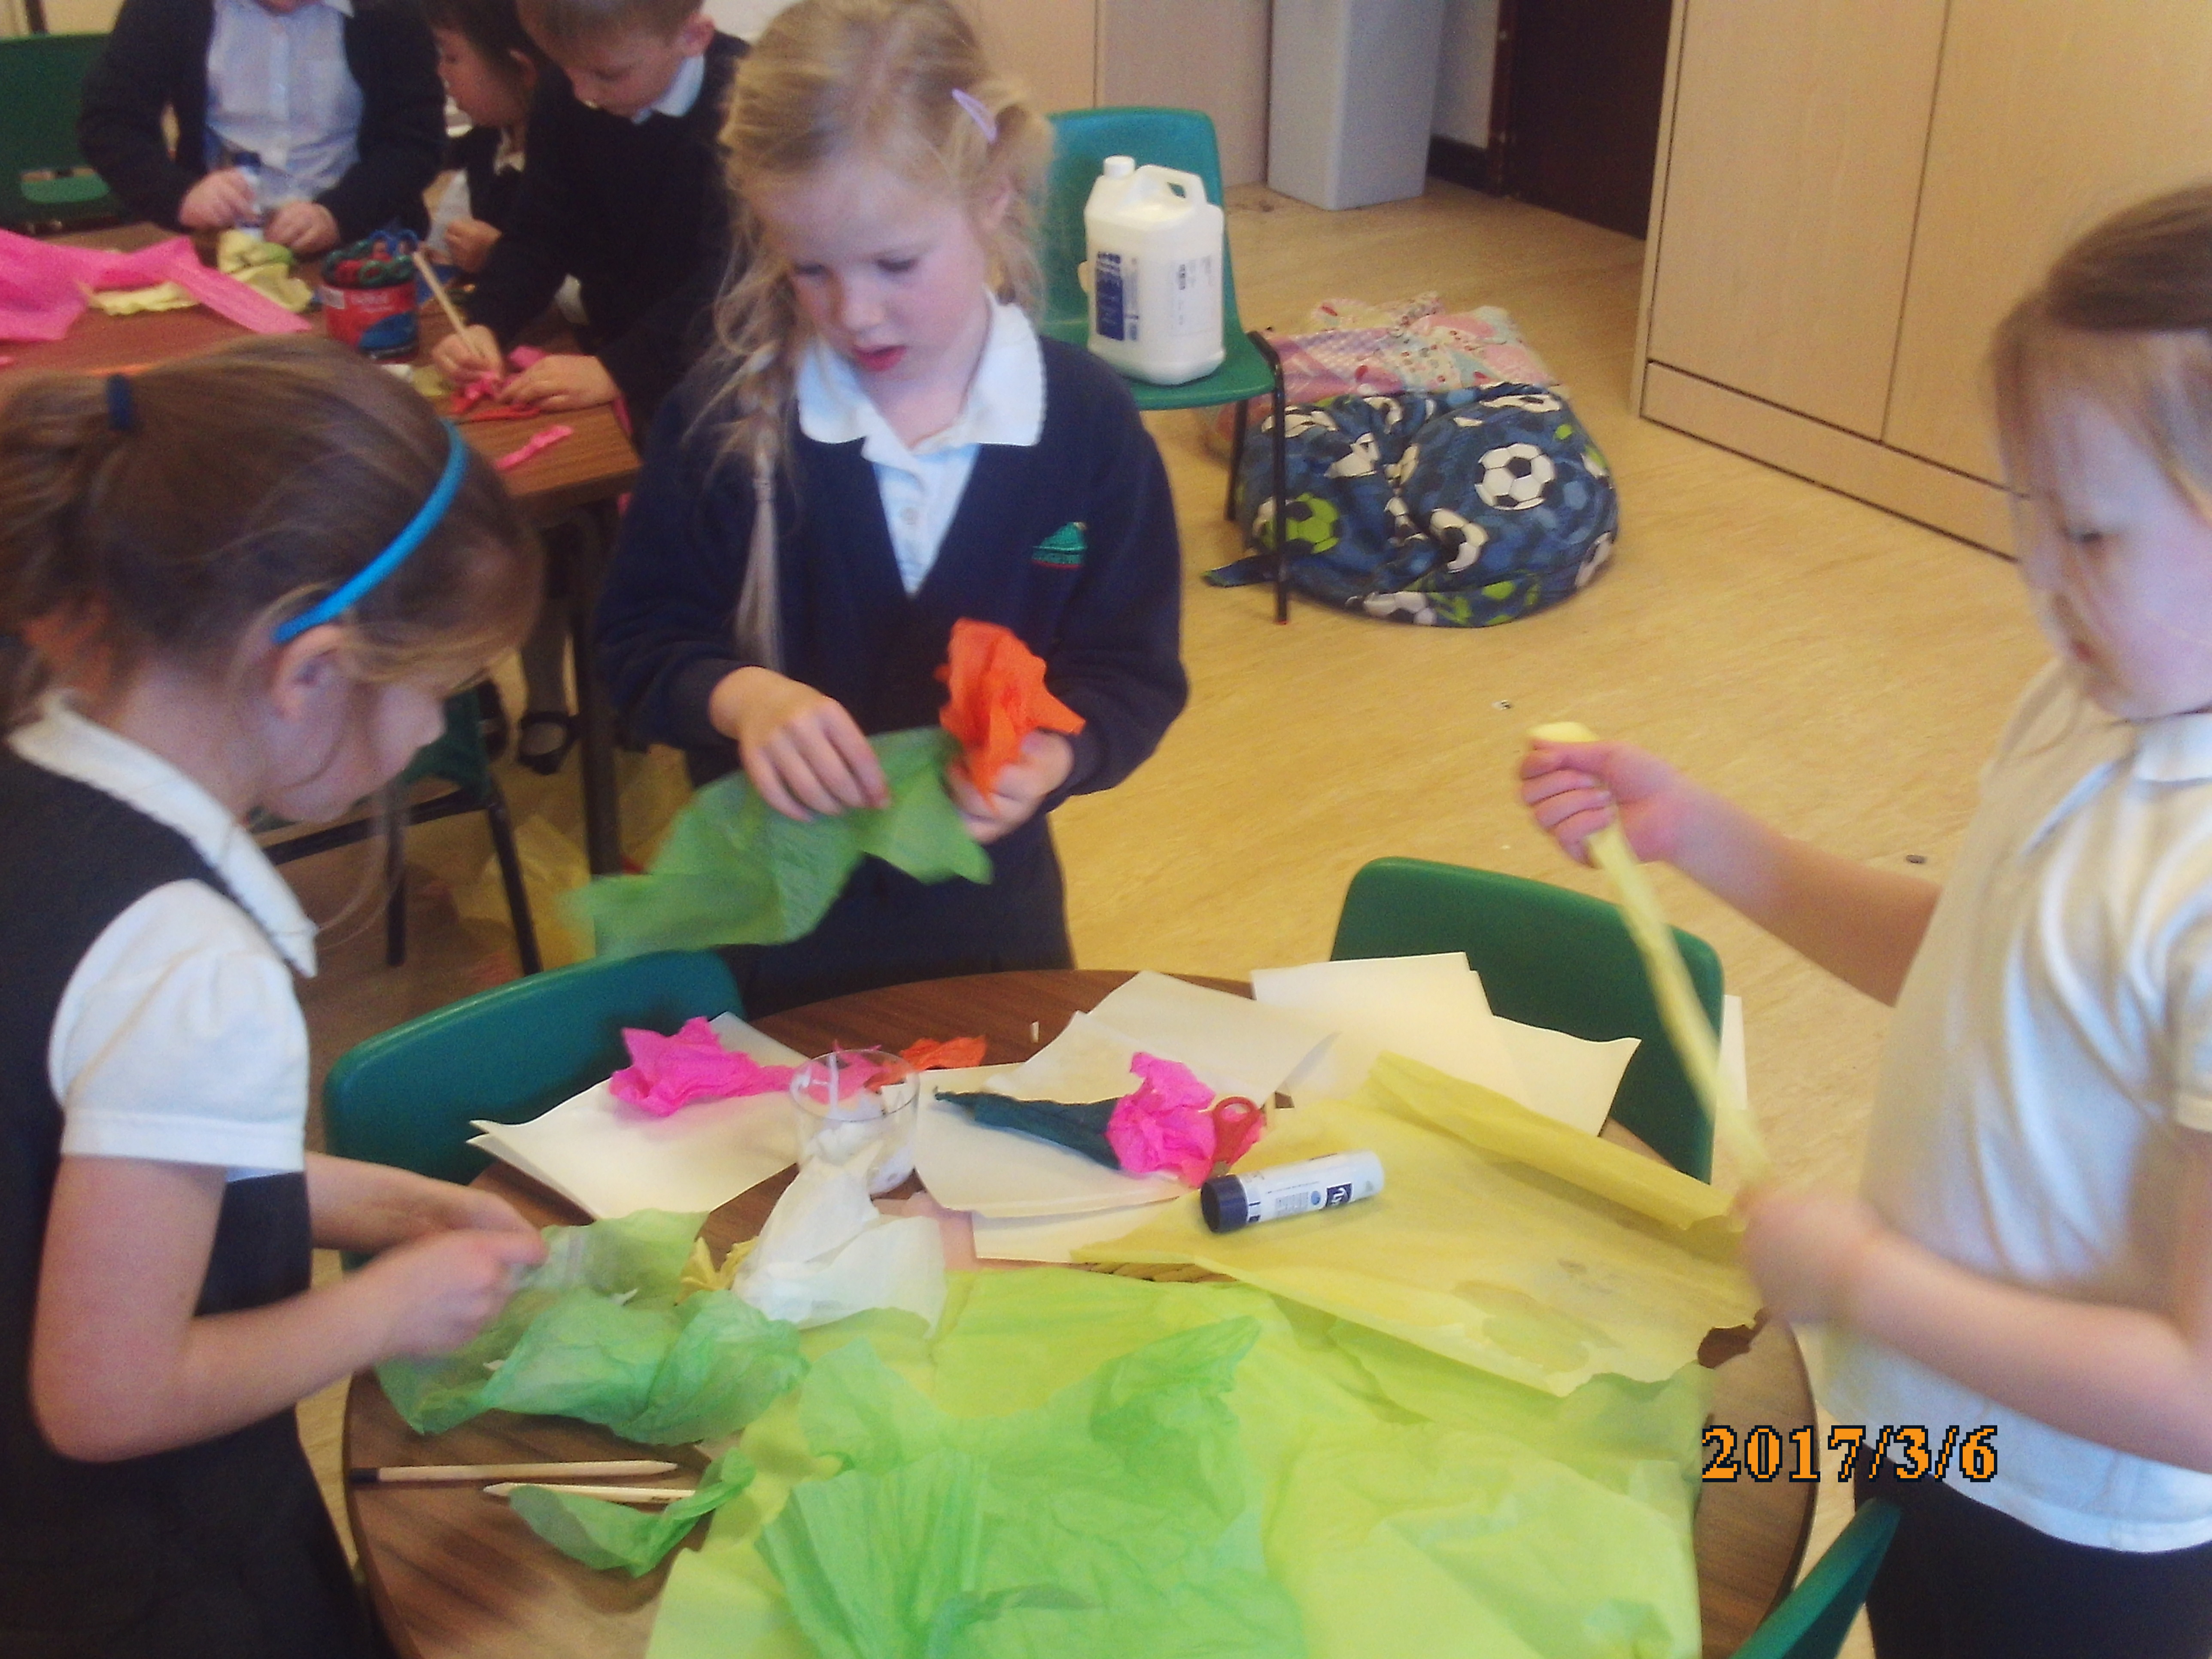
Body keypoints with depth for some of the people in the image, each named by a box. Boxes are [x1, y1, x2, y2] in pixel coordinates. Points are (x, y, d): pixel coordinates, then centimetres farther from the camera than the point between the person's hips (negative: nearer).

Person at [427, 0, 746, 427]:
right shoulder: (564, 95, 0)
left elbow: (730, 272, -26)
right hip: (612, 343, 5)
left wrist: (616, 369, -32)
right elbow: (541, 234, 4)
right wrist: (485, 326, -14)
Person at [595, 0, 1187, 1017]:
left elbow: (1132, 672, -8)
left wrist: (1050, 759, -29)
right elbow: (644, 637, -7)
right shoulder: (727, 414, -13)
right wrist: (740, 696, -29)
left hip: (987, 903, 1)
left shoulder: (1087, 420, -13)